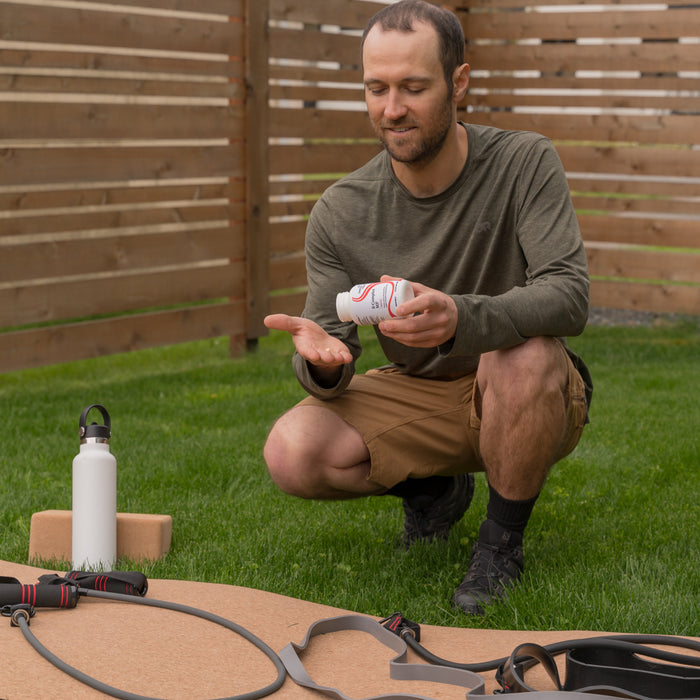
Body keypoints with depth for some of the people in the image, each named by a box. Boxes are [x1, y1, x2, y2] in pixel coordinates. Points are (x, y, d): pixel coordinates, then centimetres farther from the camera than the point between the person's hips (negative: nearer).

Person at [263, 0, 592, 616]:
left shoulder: (524, 164, -16)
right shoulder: (339, 213, -9)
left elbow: (569, 296, -29)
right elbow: (332, 377, -9)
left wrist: (460, 319, -49)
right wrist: (321, 359, -36)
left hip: (534, 402, -2)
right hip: (415, 398, 3)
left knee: (525, 354, -37)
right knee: (292, 452, -23)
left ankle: (503, 542, -10)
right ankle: (434, 490, 10)